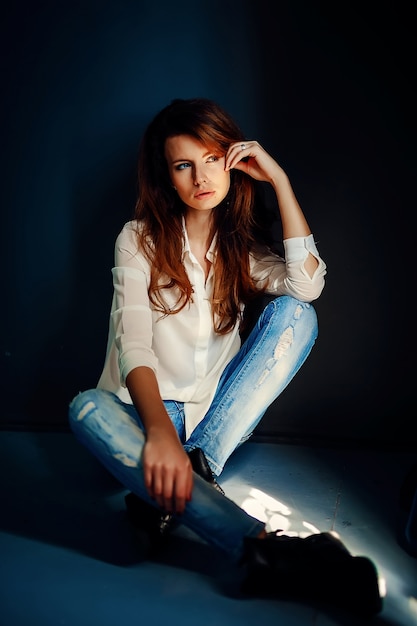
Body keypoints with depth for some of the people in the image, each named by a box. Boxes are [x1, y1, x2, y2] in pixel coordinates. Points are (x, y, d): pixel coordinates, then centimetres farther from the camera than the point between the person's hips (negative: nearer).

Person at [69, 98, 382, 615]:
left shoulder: (243, 246, 6)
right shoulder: (140, 240, -4)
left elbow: (307, 286, -16)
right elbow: (134, 345, -20)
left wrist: (279, 180, -13)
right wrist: (160, 430, -39)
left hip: (216, 414, 2)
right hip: (147, 410, -2)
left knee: (295, 314, -18)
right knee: (87, 410, -37)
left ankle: (193, 466, -29)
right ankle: (269, 549, -51)